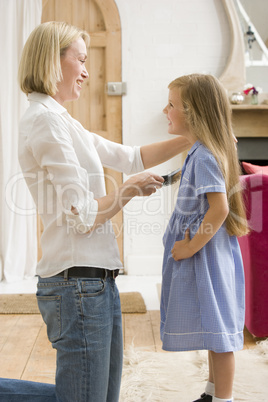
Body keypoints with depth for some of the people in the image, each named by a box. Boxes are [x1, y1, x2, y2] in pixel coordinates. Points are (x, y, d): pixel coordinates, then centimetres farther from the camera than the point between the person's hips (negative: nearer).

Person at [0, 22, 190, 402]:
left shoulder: (61, 121, 18)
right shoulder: (45, 119, -12)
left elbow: (131, 157, 22)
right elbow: (81, 215, -17)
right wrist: (130, 190, -2)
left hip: (96, 281, 10)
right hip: (78, 282, -10)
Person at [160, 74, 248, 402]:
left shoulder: (204, 156, -20)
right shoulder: (200, 152, 11)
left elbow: (219, 208, -28)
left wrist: (191, 246, -20)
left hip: (206, 256, -11)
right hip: (208, 254, 11)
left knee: (217, 330, 0)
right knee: (213, 327, 20)